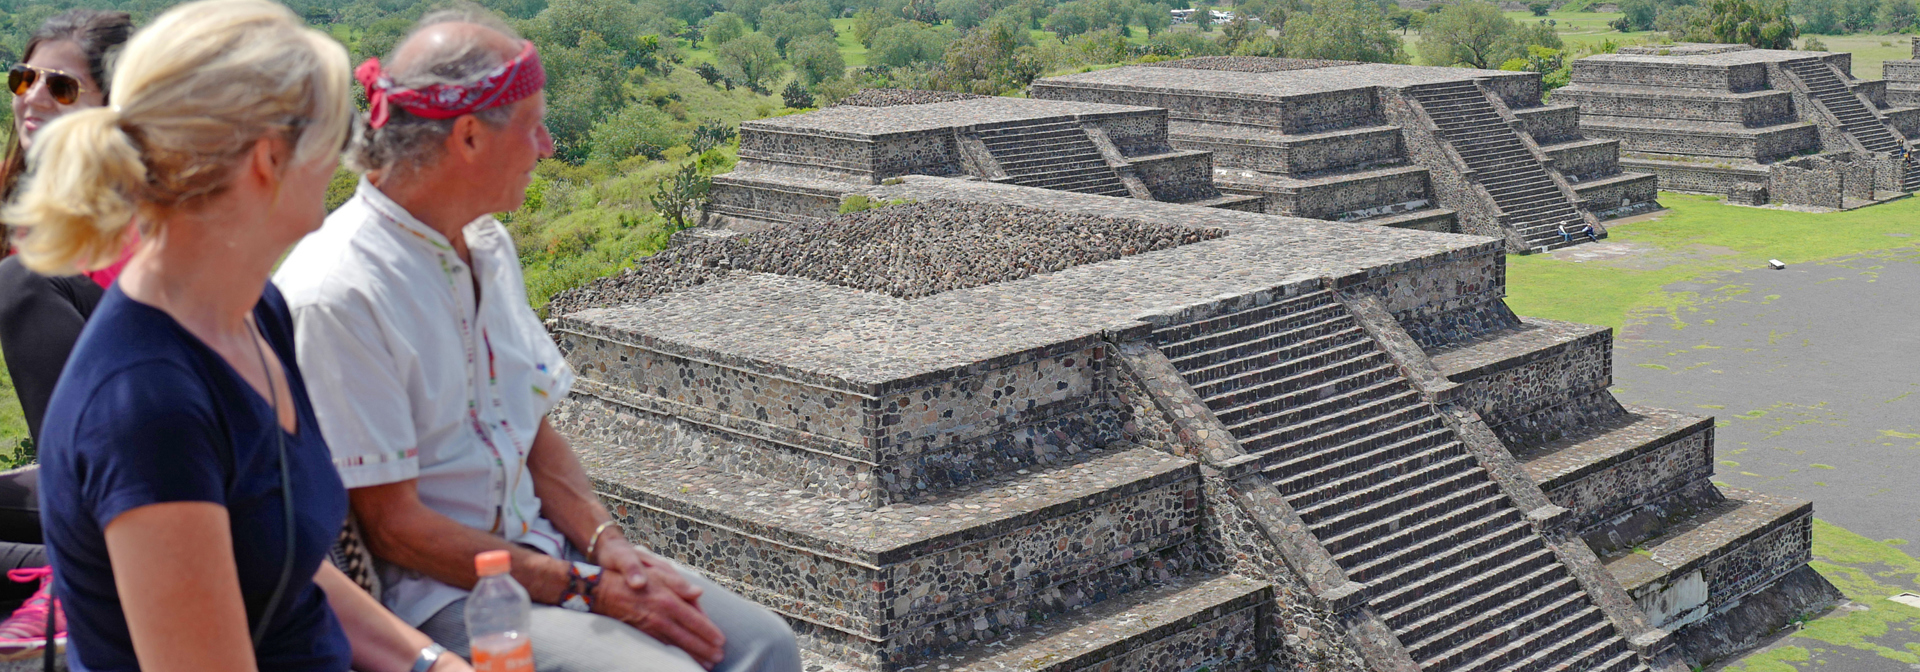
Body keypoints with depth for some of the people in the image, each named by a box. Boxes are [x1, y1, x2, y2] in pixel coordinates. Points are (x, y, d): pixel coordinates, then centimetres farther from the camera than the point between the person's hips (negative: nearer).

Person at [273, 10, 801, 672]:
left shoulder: (488, 246, 9)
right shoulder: (338, 297, -19)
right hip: (435, 592, -8)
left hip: (540, 548, 8)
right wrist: (588, 588, -17)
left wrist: (608, 546, -3)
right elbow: (393, 526, -18)